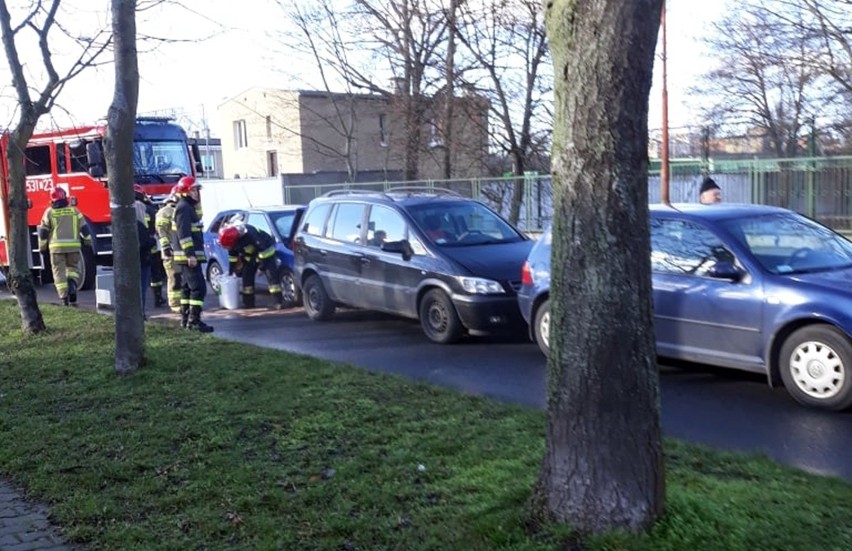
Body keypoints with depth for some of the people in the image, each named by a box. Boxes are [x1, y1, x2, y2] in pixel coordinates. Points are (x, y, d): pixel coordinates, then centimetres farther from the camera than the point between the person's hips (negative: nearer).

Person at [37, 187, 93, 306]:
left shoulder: (49, 212, 3)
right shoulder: (74, 210, 7)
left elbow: (43, 232, 4)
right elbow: (84, 228, 7)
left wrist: (42, 247, 13)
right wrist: (88, 242, 17)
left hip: (56, 247, -1)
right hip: (74, 246, 1)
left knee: (59, 272, 5)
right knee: (73, 268, 18)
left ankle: (64, 298, 0)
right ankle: (72, 284, -9)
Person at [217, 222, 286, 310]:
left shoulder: (248, 233, -37)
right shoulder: (231, 237, -12)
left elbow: (262, 248, -30)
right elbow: (232, 254, 5)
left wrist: (262, 264, -24)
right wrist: (231, 269, 10)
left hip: (265, 250, -8)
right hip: (250, 256, 8)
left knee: (272, 275, -18)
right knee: (246, 276, 6)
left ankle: (278, 302, -22)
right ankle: (248, 303, 15)